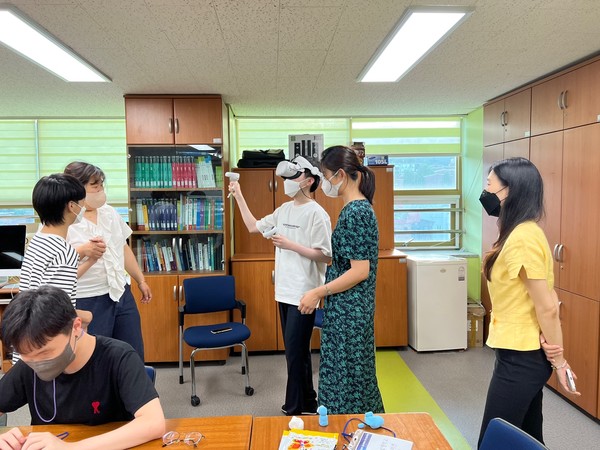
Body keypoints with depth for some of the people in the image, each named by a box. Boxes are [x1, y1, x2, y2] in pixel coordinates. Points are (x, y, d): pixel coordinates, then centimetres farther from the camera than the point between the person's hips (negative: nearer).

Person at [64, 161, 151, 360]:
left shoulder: (109, 212, 8)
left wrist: (141, 281, 18)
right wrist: (82, 251, -30)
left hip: (121, 294, 6)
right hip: (87, 302, -6)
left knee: (135, 357, 14)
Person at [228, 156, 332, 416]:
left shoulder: (316, 214, -13)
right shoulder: (284, 209, 10)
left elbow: (325, 256, -15)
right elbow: (253, 227, 17)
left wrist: (291, 245, -19)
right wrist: (238, 196, 14)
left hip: (303, 294, -8)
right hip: (285, 291, 8)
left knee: (295, 353, 1)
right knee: (298, 352, 18)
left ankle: (296, 409, 20)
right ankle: (307, 404, 34)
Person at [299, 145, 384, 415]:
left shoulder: (356, 212, -20)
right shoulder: (357, 208, 9)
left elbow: (360, 271, -23)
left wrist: (317, 293, -18)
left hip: (348, 310, -10)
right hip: (348, 308, 10)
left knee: (345, 376, 5)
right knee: (355, 374, 21)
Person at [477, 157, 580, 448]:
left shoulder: (523, 237, -23)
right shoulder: (521, 233, 8)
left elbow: (547, 307, -20)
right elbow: (545, 301, 9)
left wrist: (558, 360, -9)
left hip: (521, 357, -9)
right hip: (524, 353, 9)